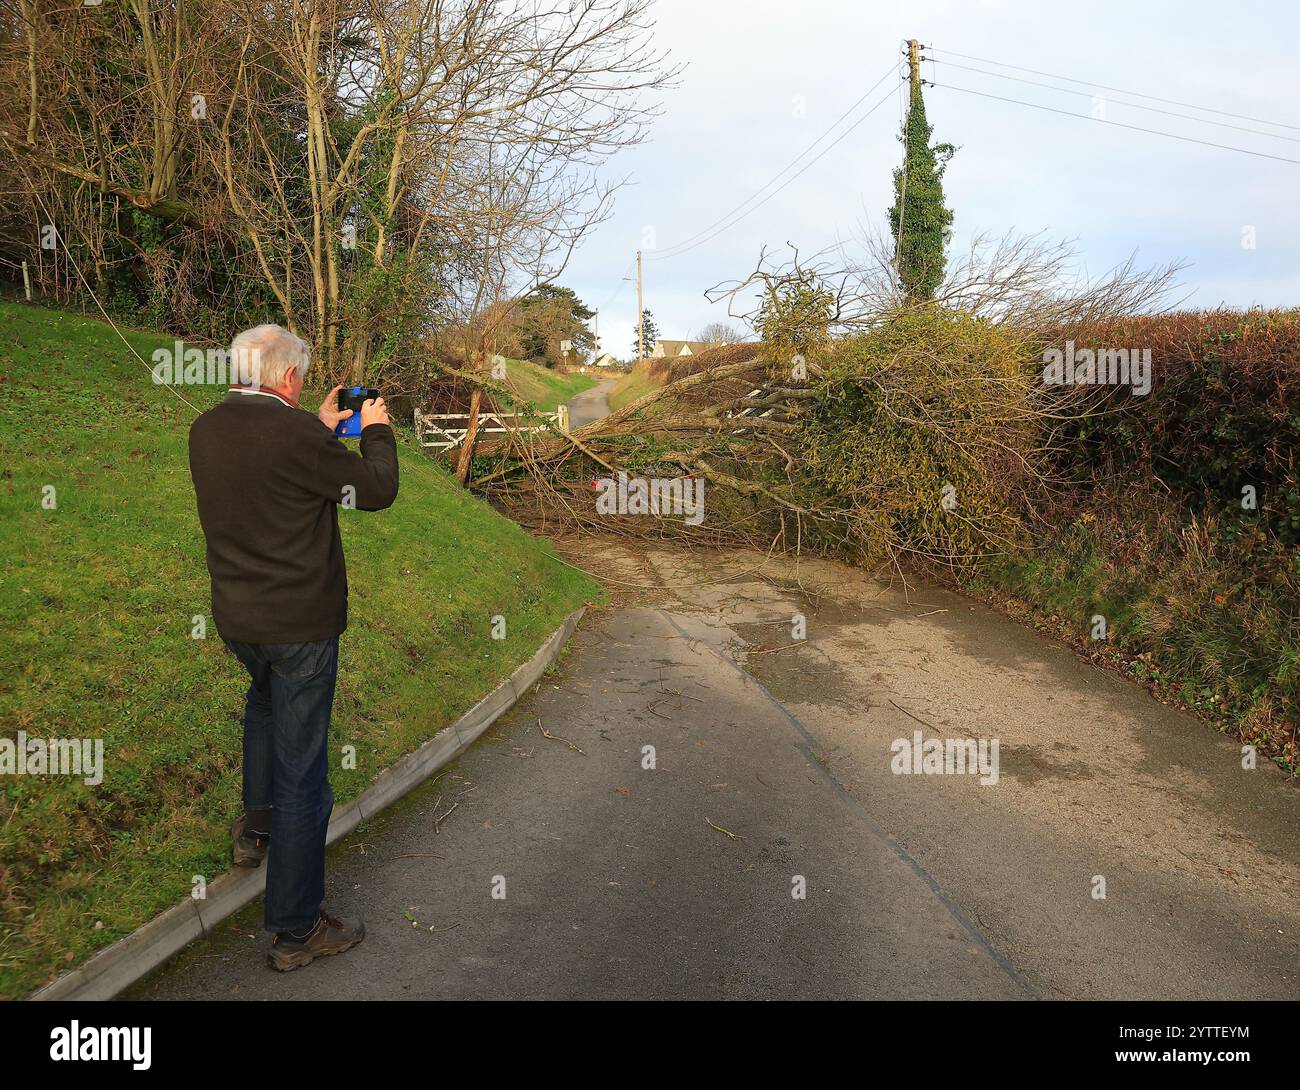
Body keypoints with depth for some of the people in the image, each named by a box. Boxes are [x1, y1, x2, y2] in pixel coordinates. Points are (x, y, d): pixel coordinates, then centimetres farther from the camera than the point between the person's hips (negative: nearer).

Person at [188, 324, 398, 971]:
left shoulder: (206, 430, 1)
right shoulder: (297, 432, -21)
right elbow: (377, 490, -10)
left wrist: (323, 429, 19)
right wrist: (377, 430, 6)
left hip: (235, 616, 7)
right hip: (301, 621, -7)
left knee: (265, 697, 38)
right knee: (301, 769, 2)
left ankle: (256, 827, 40)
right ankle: (295, 929, 14)